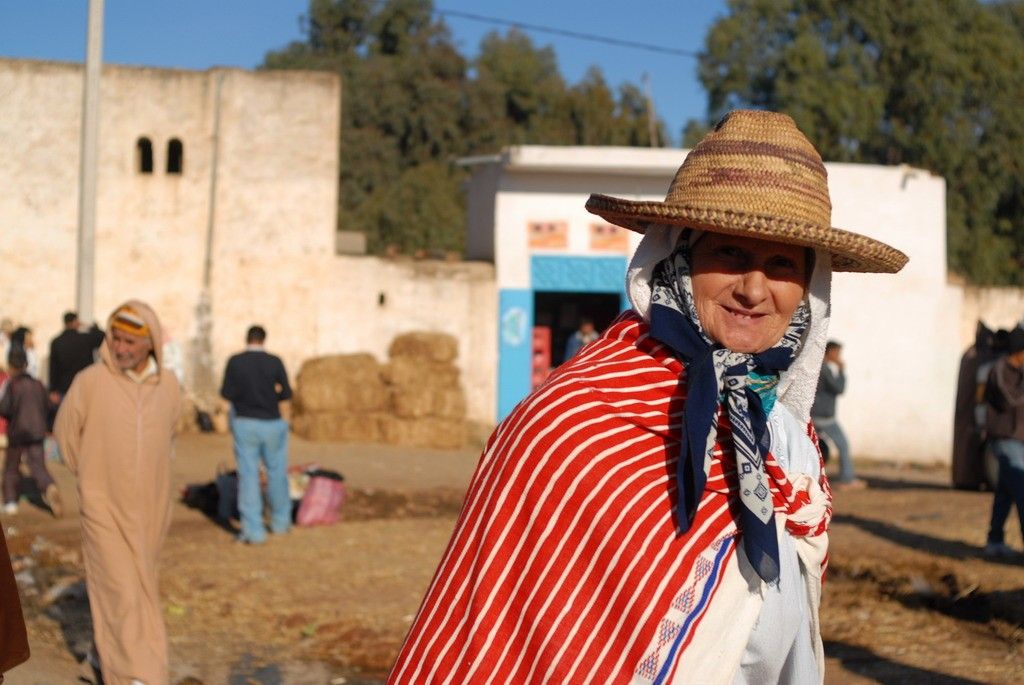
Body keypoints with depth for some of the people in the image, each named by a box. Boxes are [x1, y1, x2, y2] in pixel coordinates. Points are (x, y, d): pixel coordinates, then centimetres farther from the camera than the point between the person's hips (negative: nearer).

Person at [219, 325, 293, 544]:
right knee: (276, 473, 15)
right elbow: (286, 393, -2)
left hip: (245, 423, -1)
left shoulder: (234, 362, -7)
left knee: (248, 475, 1)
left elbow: (226, 393, -6)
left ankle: (253, 530, -2)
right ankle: (280, 521, 27)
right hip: (272, 423, 1)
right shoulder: (275, 362, -6)